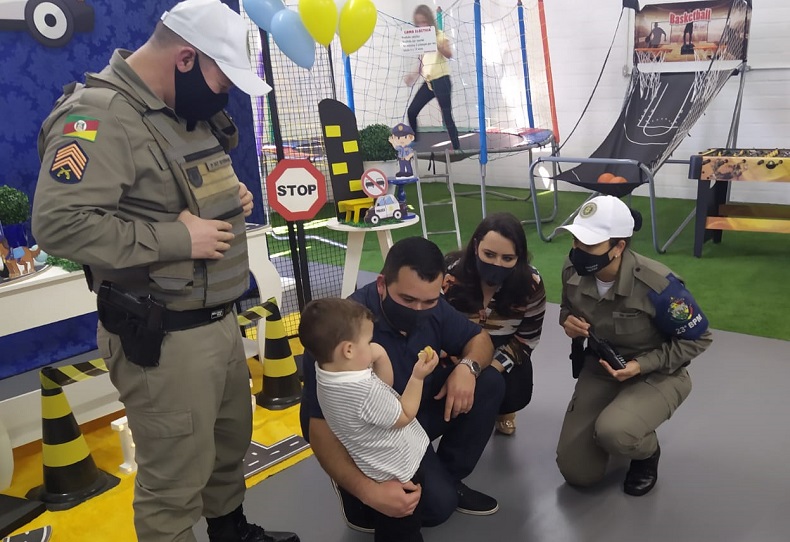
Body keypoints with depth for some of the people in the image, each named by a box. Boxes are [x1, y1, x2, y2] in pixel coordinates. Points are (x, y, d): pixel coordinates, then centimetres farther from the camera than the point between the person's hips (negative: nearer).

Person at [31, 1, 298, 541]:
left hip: (220, 319, 10)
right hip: (163, 338, -9)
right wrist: (178, 239, -25)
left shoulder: (187, 111, 11)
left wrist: (231, 196, 5)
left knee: (232, 442, 25)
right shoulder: (98, 114, -19)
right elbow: (59, 223, -29)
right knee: (176, 480, 3)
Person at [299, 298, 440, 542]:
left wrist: (380, 356, -13)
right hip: (398, 472, -8)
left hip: (379, 467, 8)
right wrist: (417, 377, -14)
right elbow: (404, 416, -18)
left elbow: (385, 391, 2)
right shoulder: (366, 389, -37)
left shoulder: (327, 372, -9)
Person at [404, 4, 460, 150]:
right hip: (428, 82, 7)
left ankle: (456, 148, -6)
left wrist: (435, 43, -33)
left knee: (447, 116, -9)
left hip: (441, 81, -7)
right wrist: (416, 74, 6)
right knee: (411, 112, 5)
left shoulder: (439, 36, -5)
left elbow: (449, 54, -21)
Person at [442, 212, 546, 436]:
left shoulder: (531, 284, -22)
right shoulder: (449, 275, -28)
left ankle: (502, 411, 24)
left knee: (516, 396, -16)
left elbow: (527, 338, -11)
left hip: (503, 352, 1)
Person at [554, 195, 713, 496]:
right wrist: (567, 320, -17)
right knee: (577, 473, -1)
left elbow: (697, 338, -15)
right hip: (600, 367, 5)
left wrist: (641, 366, -26)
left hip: (657, 374, -4)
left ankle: (647, 452, 2)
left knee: (612, 433, -37)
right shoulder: (573, 270, -15)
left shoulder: (657, 284, -29)